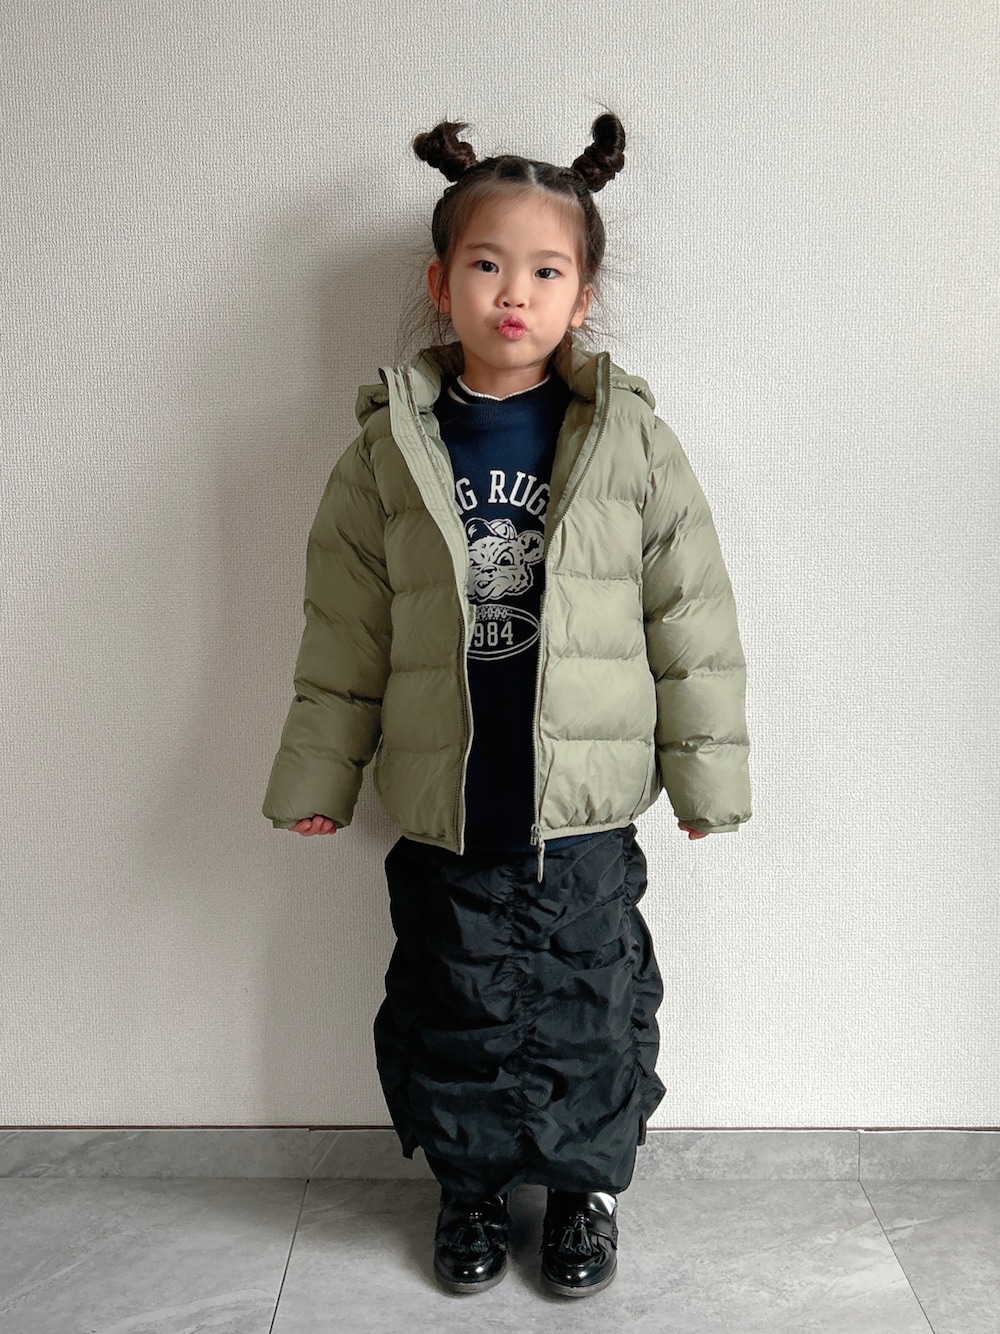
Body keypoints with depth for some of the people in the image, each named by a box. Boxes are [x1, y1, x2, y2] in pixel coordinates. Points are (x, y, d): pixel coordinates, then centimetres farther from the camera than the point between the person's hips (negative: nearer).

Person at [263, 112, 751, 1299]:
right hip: (444, 808, 1)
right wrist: (317, 776, 7)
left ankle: (587, 1182, 41)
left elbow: (692, 614, 1)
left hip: (586, 803, 0)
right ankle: (471, 1183, 42)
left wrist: (705, 768, 2)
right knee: (454, 1008, 15)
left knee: (589, 1006, 14)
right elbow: (343, 631, 4)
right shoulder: (389, 448, 0)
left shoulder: (632, 441, -2)